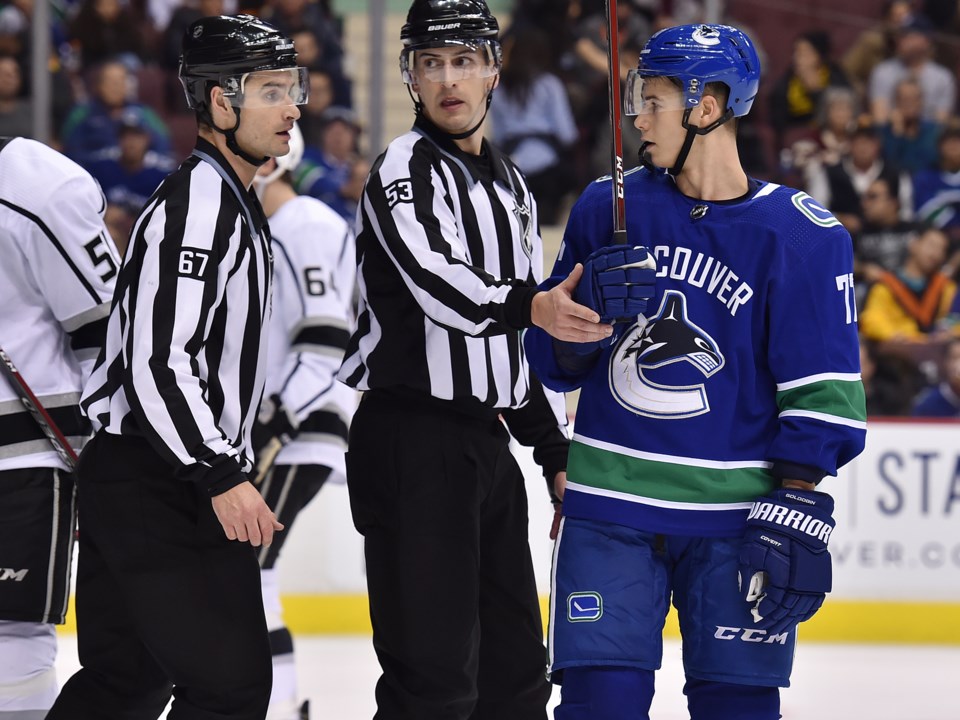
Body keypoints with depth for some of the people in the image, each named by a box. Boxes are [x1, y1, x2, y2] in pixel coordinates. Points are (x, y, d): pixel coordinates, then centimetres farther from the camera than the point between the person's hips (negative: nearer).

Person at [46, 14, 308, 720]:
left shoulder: (234, 204, 18)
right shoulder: (197, 204, -16)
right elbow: (157, 363, -24)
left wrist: (232, 467, 25)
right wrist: (221, 477, -25)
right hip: (154, 484, -11)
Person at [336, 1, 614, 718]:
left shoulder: (511, 184, 19)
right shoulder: (407, 167, -7)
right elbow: (437, 282, -26)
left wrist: (559, 451, 20)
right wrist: (527, 306, -43)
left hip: (487, 440, 8)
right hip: (412, 441, -8)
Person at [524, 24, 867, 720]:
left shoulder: (799, 233, -3)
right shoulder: (610, 208, 7)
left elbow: (822, 393, -4)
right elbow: (552, 360, 12)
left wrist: (798, 512, -11)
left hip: (736, 514, -2)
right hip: (612, 506, 2)